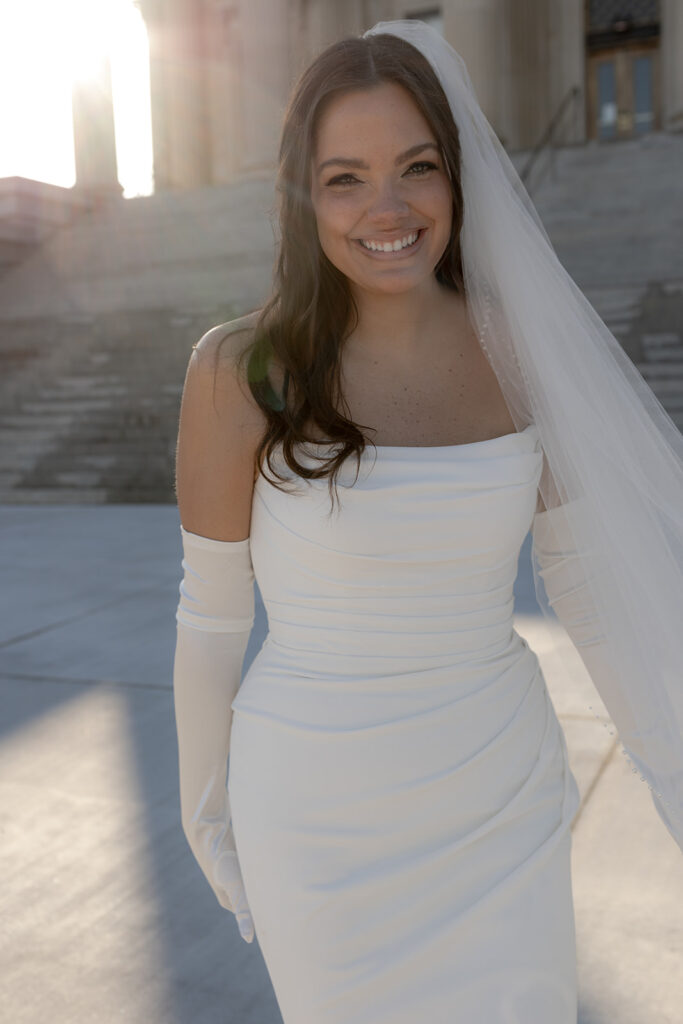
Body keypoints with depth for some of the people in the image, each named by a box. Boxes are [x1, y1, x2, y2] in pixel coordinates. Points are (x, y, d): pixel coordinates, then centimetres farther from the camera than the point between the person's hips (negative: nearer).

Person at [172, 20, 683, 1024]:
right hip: (325, 817, -2)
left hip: (502, 798, 3)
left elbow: (578, 569, 3)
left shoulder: (523, 347, -6)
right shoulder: (241, 370, -16)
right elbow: (212, 612, -6)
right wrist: (204, 803, 5)